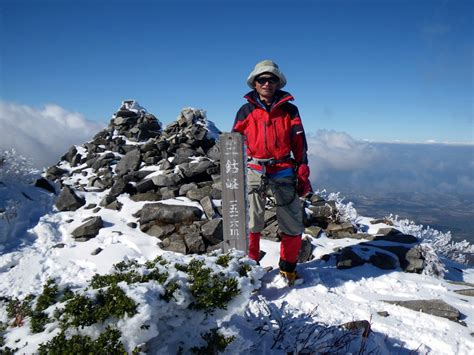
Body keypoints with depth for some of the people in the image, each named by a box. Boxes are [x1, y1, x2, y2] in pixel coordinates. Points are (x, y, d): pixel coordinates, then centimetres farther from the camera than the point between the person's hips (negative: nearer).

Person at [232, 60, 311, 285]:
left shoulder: (289, 110, 9)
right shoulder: (246, 111, 8)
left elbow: (299, 145, 9)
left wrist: (303, 176, 5)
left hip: (284, 172, 1)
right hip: (254, 172, 0)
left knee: (293, 224, 4)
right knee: (250, 223, -1)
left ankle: (288, 267, 24)